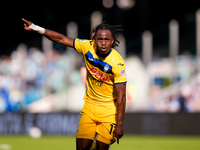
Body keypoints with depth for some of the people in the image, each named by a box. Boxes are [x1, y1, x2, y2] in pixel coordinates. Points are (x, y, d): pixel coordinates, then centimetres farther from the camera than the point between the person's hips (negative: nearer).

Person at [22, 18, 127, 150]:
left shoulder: (117, 63, -22)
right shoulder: (88, 46, -11)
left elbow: (121, 96, -20)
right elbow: (62, 39, 0)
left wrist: (119, 125, -21)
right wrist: (35, 28, -1)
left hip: (110, 108, -4)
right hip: (90, 104, 4)